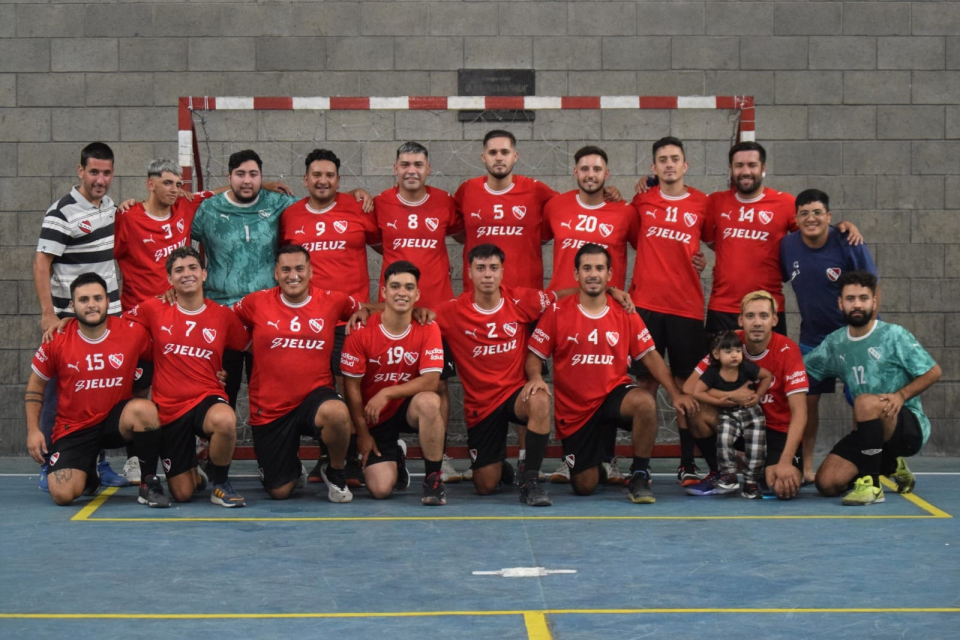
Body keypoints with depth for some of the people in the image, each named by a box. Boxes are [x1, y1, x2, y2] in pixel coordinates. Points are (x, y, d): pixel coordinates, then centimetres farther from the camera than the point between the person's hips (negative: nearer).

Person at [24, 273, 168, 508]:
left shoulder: (133, 332, -8)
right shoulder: (58, 340, -8)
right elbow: (35, 385, 5)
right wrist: (33, 431, -1)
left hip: (116, 419, 0)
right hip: (74, 429, 0)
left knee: (143, 409, -35)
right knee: (62, 494, -20)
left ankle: (149, 485, -16)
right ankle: (88, 475, 20)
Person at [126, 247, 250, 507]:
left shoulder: (223, 315, 1)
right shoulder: (153, 310, 1)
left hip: (208, 398, -1)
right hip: (169, 407, 1)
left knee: (225, 420, -40)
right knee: (182, 494, 0)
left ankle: (221, 484, -11)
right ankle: (193, 474, 40)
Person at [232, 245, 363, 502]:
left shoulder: (333, 301, 1)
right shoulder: (256, 303, -2)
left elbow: (364, 311, 19)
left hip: (314, 396, -1)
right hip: (269, 409, 1)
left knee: (337, 412, -39)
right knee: (279, 493, 2)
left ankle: (335, 472, -6)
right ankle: (294, 469, 43)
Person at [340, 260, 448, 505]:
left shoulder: (427, 329, -10)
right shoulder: (361, 332, -12)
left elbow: (430, 382, -17)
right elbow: (352, 387, -7)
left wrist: (386, 393, -24)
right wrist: (362, 433, -6)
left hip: (409, 408, 0)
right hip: (375, 418, 0)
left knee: (429, 401, -37)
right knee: (380, 489, -17)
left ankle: (433, 478, -18)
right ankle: (395, 459, 22)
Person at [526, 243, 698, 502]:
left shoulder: (625, 314, -1)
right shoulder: (557, 312, -6)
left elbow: (650, 356, 2)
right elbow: (534, 355, -3)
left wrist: (675, 393, -6)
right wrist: (536, 377, -25)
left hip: (614, 394, 0)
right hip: (575, 410, 0)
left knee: (645, 402, -36)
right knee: (584, 487, 0)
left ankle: (639, 477, -16)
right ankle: (588, 463, 41)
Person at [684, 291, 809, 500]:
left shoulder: (787, 350, -19)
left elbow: (799, 413, -23)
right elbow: (689, 388, -12)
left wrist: (785, 462, -34)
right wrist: (730, 396, -27)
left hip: (779, 430, -3)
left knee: (784, 487, -29)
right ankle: (720, 474, -2)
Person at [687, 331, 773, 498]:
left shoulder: (746, 367, -13)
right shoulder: (712, 372, -15)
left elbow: (767, 376, 1)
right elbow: (696, 392, -18)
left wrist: (758, 395, -8)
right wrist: (719, 401, -20)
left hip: (750, 411, 0)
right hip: (727, 414, 0)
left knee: (756, 447, -10)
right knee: (724, 438, -26)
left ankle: (750, 482, 3)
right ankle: (729, 477, -12)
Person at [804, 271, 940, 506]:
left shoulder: (894, 335, -8)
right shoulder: (834, 343, 7)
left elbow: (933, 372, -5)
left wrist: (901, 395, -20)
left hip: (910, 427, -6)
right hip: (871, 429, 6)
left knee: (865, 401, -36)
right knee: (827, 483, -11)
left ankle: (871, 485, -25)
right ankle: (890, 466, 18)